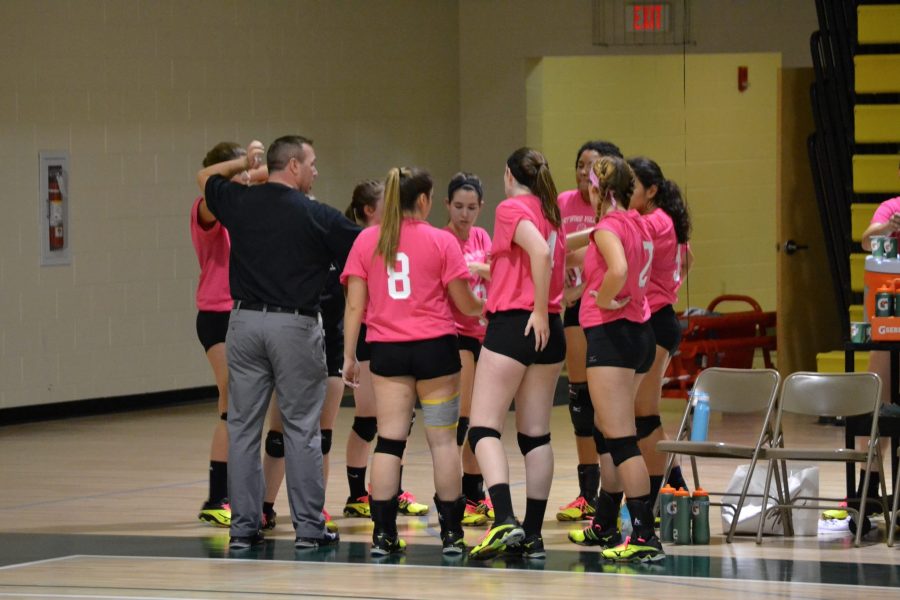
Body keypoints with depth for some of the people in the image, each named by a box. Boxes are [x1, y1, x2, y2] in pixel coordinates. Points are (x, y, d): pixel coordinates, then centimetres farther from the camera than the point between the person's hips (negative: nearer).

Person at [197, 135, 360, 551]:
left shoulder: (239, 203, 3)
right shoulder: (316, 216, -8)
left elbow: (206, 177, 25)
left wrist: (243, 162, 30)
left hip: (245, 321, 3)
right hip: (295, 325, -3)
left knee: (243, 427, 6)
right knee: (301, 430, 3)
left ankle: (243, 527, 6)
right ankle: (308, 526, 4)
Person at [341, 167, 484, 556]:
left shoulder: (367, 241, 3)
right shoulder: (441, 242, -3)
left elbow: (355, 304, 1)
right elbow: (464, 303, 0)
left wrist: (349, 356, 6)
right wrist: (484, 307, 22)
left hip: (387, 349, 2)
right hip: (435, 348, -2)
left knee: (389, 441, 3)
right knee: (443, 439, 6)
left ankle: (383, 533, -2)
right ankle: (451, 533, 8)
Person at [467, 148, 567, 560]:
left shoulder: (512, 208, -7)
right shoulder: (551, 214, 14)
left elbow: (540, 251, -23)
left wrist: (539, 311, -19)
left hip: (513, 324, -7)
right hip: (549, 330, 7)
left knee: (484, 427, -8)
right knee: (536, 434, 10)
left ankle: (505, 521, -25)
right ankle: (532, 534, 9)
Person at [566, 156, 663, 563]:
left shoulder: (608, 228, -14)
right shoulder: (637, 225, 13)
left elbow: (618, 270, -32)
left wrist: (605, 300, -16)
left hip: (610, 331, -10)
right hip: (639, 330, 10)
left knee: (620, 438, -10)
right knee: (605, 432, 22)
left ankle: (644, 536, -15)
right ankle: (604, 525, 33)